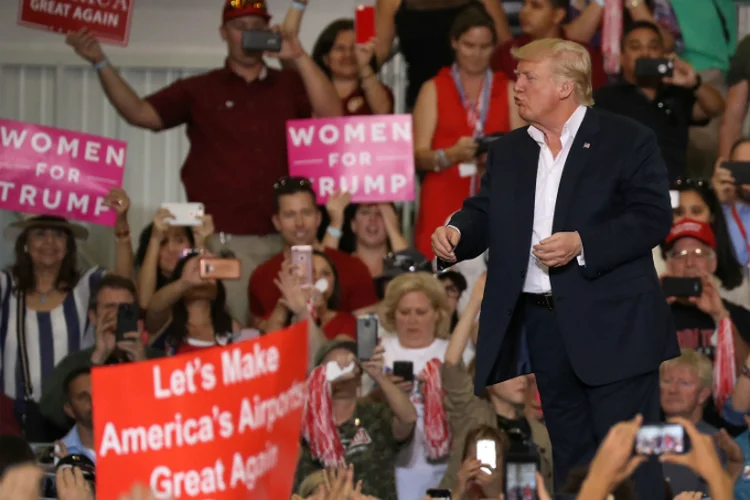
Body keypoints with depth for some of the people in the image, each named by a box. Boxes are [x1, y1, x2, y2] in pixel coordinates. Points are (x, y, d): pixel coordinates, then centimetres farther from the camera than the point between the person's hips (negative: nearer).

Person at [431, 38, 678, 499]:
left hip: (611, 322, -6)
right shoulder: (508, 151, 15)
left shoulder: (627, 140, -3)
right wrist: (456, 232, -13)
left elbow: (654, 216, -10)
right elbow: (485, 213, 10)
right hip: (542, 321, 6)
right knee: (569, 447, 12)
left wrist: (581, 244, -20)